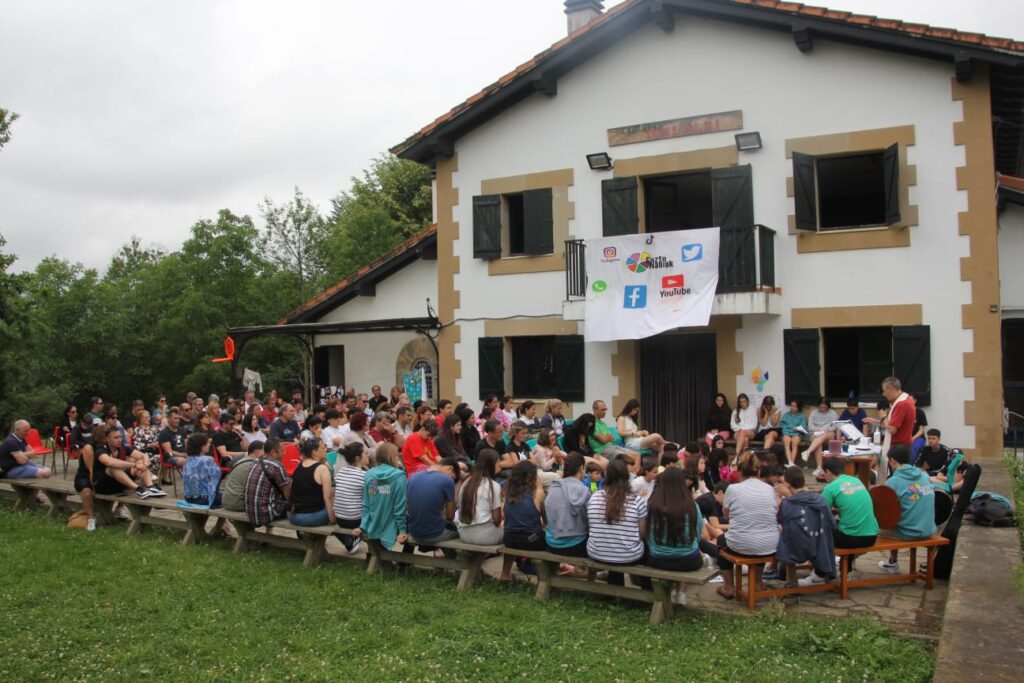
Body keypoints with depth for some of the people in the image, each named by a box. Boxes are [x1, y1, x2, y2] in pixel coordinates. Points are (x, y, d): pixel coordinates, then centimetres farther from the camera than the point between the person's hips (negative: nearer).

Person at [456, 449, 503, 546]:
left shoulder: (467, 482, 11)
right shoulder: (493, 486, -7)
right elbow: (497, 519, -7)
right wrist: (499, 524, 15)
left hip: (464, 533, 6)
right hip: (485, 535, -6)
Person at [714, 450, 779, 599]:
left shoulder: (733, 489, -9)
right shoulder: (770, 489, 1)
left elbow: (726, 515, 7)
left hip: (741, 545, -4)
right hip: (770, 547, 4)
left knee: (721, 539, 31)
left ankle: (728, 588, 31)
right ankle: (758, 583, 43)